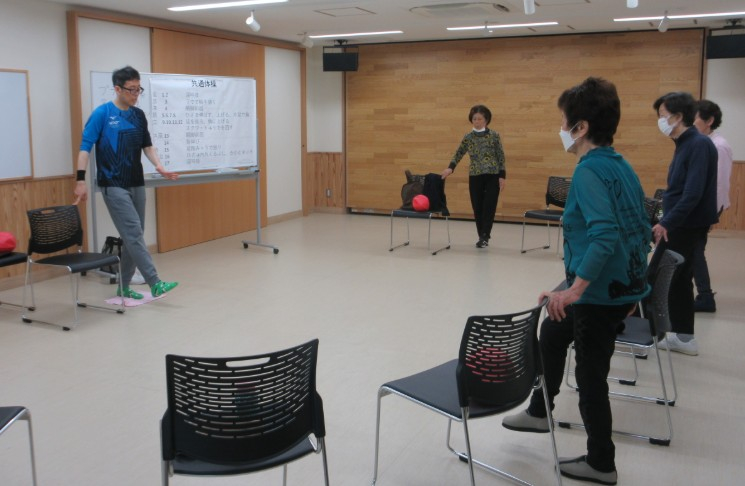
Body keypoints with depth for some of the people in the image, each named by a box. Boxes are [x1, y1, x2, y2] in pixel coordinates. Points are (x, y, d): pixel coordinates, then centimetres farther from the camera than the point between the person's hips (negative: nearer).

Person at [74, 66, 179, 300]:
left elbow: (147, 146, 15)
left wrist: (160, 167, -1)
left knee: (133, 236, 8)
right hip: (113, 185, -6)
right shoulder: (102, 114, -8)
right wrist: (81, 179, -16)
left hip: (136, 184, 7)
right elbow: (85, 147, -9)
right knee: (134, 233, -12)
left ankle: (124, 287, 17)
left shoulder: (139, 115, 10)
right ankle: (155, 283, -14)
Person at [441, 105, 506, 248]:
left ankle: (484, 236, -6)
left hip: (492, 175, -2)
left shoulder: (494, 135, -1)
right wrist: (450, 168, -10)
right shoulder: (468, 137, 5)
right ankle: (483, 237, 15)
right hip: (475, 176, 3)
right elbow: (458, 154, 7)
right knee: (477, 208, 5)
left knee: (489, 207, -7)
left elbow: (501, 157, 0)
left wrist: (502, 176, -5)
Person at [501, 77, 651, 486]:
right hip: (622, 286, 10)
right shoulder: (621, 166, 8)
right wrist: (634, 285, 21)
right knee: (553, 332, 27)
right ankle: (539, 411, 44)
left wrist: (574, 290, -32)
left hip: (599, 292, -10)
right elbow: (642, 230, 13)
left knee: (590, 375, 7)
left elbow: (605, 236, -31)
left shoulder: (589, 171, -19)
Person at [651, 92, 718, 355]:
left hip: (685, 226, -9)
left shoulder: (700, 145, -17)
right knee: (679, 279, 14)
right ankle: (684, 337, 23)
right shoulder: (685, 144, 11)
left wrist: (667, 223, -23)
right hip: (682, 224, 9)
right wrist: (667, 220, 13)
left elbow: (693, 193, -24)